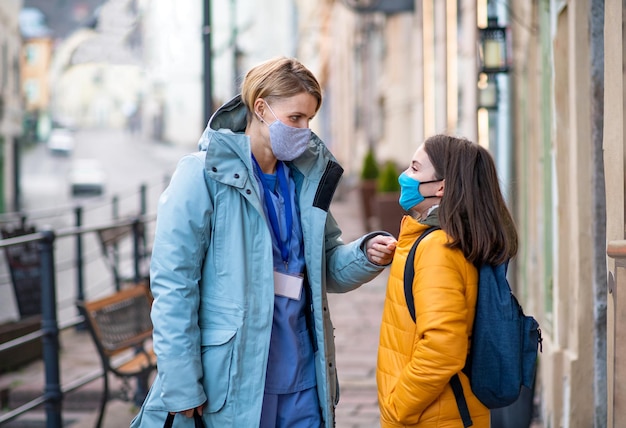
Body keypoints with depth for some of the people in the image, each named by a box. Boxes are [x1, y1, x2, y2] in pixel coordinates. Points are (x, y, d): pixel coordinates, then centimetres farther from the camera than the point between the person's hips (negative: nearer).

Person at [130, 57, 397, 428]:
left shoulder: (306, 178, 10)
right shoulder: (204, 174, -9)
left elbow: (329, 268, 18)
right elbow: (174, 285, -12)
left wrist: (367, 255, -5)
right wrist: (182, 388, -16)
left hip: (303, 373, 6)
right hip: (235, 380, -6)